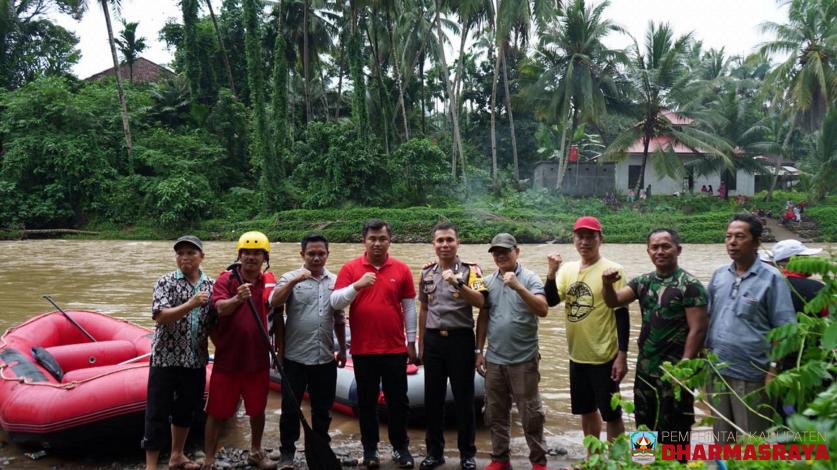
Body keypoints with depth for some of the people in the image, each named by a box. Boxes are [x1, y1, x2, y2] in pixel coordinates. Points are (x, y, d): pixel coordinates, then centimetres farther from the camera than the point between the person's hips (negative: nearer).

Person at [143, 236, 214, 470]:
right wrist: (190, 305, -31)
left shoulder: (211, 285, 5)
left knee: (186, 409, 16)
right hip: (165, 358, -4)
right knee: (157, 413, 0)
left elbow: (214, 321, 11)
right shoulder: (166, 282, -7)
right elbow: (160, 317, -20)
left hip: (196, 360, 4)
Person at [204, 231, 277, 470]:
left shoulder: (269, 283, 3)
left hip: (258, 359, 3)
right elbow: (220, 308, -25)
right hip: (227, 359, -3)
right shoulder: (226, 279, -7)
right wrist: (237, 299, -45)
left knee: (257, 409, 17)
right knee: (217, 412, 4)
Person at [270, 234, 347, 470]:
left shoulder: (335, 281, 8)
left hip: (325, 358, 3)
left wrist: (342, 349, 16)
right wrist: (294, 281, -29)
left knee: (322, 409, 13)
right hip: (295, 357, -3)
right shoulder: (290, 278, -2)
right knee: (290, 407, 5)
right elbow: (274, 303, -20)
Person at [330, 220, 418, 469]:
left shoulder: (401, 270, 2)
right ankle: (370, 448, 22)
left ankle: (401, 447, 22)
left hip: (395, 348, 1)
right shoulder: (350, 268, -1)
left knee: (398, 400, 8)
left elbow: (409, 307, 6)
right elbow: (335, 302, -8)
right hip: (363, 349, 0)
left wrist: (411, 342, 6)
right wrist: (357, 285, -24)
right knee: (366, 401, 9)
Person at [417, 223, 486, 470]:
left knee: (463, 398, 4)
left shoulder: (470, 270, -5)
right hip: (433, 340, 4)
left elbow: (480, 302, -20)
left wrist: (458, 283, -34)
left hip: (460, 339, -4)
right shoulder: (427, 273, 8)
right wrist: (420, 343, 15)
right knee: (433, 398, 10)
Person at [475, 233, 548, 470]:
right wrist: (479, 351, 9)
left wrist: (518, 286, -28)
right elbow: (483, 317, 12)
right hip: (494, 359, 4)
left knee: (530, 413, 3)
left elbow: (543, 310, -18)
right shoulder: (488, 281, 8)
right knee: (496, 413, 12)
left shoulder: (530, 278, -5)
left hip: (523, 359, -4)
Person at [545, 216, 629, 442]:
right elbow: (551, 301, 0)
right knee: (587, 411, 19)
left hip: (604, 357, -6)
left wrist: (622, 355, -15)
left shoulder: (612, 270, -11)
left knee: (611, 414, 4)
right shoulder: (568, 269, 5)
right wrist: (552, 273, -16)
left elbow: (622, 314, -12)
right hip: (577, 355, 6)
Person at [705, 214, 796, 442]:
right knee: (721, 439, 18)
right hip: (717, 371, 5)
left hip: (752, 375, -5)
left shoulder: (771, 278, -8)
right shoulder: (718, 274, 6)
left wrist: (774, 368, -12)